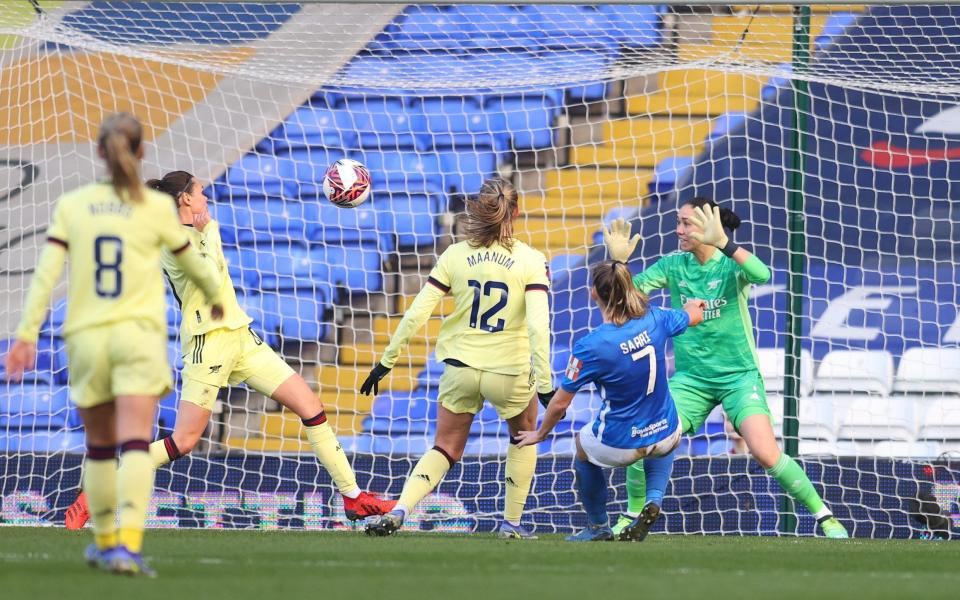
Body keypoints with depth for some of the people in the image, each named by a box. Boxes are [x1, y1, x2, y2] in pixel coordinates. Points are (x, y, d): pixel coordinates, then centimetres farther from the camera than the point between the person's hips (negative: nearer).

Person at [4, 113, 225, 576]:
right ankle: (128, 544, -25)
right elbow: (190, 261, 16)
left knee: (99, 446, 17)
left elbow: (46, 272, -2)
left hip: (86, 336, 2)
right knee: (135, 446, -10)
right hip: (138, 331, -2)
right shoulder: (155, 207, 2)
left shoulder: (71, 205, 5)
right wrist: (213, 296, 35)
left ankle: (104, 542, 28)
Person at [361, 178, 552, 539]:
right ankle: (512, 522, 27)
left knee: (446, 449, 16)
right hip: (510, 372, -1)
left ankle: (398, 512, -5)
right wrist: (544, 384, -15)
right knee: (524, 437, 28)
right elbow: (538, 326, -17)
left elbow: (416, 314, -4)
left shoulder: (455, 255, -3)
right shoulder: (531, 261, -8)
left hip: (460, 368, 2)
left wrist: (387, 361, 5)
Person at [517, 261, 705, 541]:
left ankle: (598, 528, 43)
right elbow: (694, 316, 14)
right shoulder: (654, 319, -10)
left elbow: (560, 403, -13)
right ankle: (654, 500, 17)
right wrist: (693, 305, 39)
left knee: (583, 445, 32)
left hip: (618, 446, -4)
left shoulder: (589, 347, -23)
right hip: (666, 436, 4)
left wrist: (540, 434, 8)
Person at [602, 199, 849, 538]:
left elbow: (762, 274, -34)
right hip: (690, 378, 4)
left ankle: (824, 516, -5)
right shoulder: (673, 266, 2)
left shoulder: (731, 264, -11)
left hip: (738, 375, -4)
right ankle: (633, 515, 13)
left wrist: (721, 243, -46)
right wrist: (618, 261, -24)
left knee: (765, 453, -20)